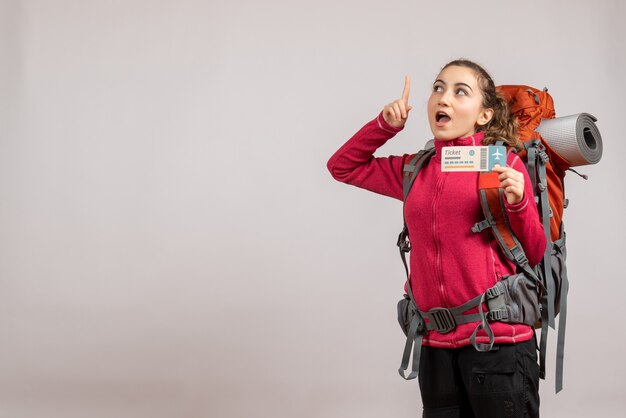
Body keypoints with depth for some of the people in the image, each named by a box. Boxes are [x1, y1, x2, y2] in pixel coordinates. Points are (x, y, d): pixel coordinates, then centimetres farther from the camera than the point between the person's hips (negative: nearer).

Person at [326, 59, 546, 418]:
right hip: (437, 346, 5)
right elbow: (343, 166, 20)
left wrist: (518, 203, -18)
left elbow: (535, 255, 0)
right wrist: (385, 125, 6)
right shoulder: (415, 170, 10)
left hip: (498, 340, -4)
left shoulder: (503, 164, -2)